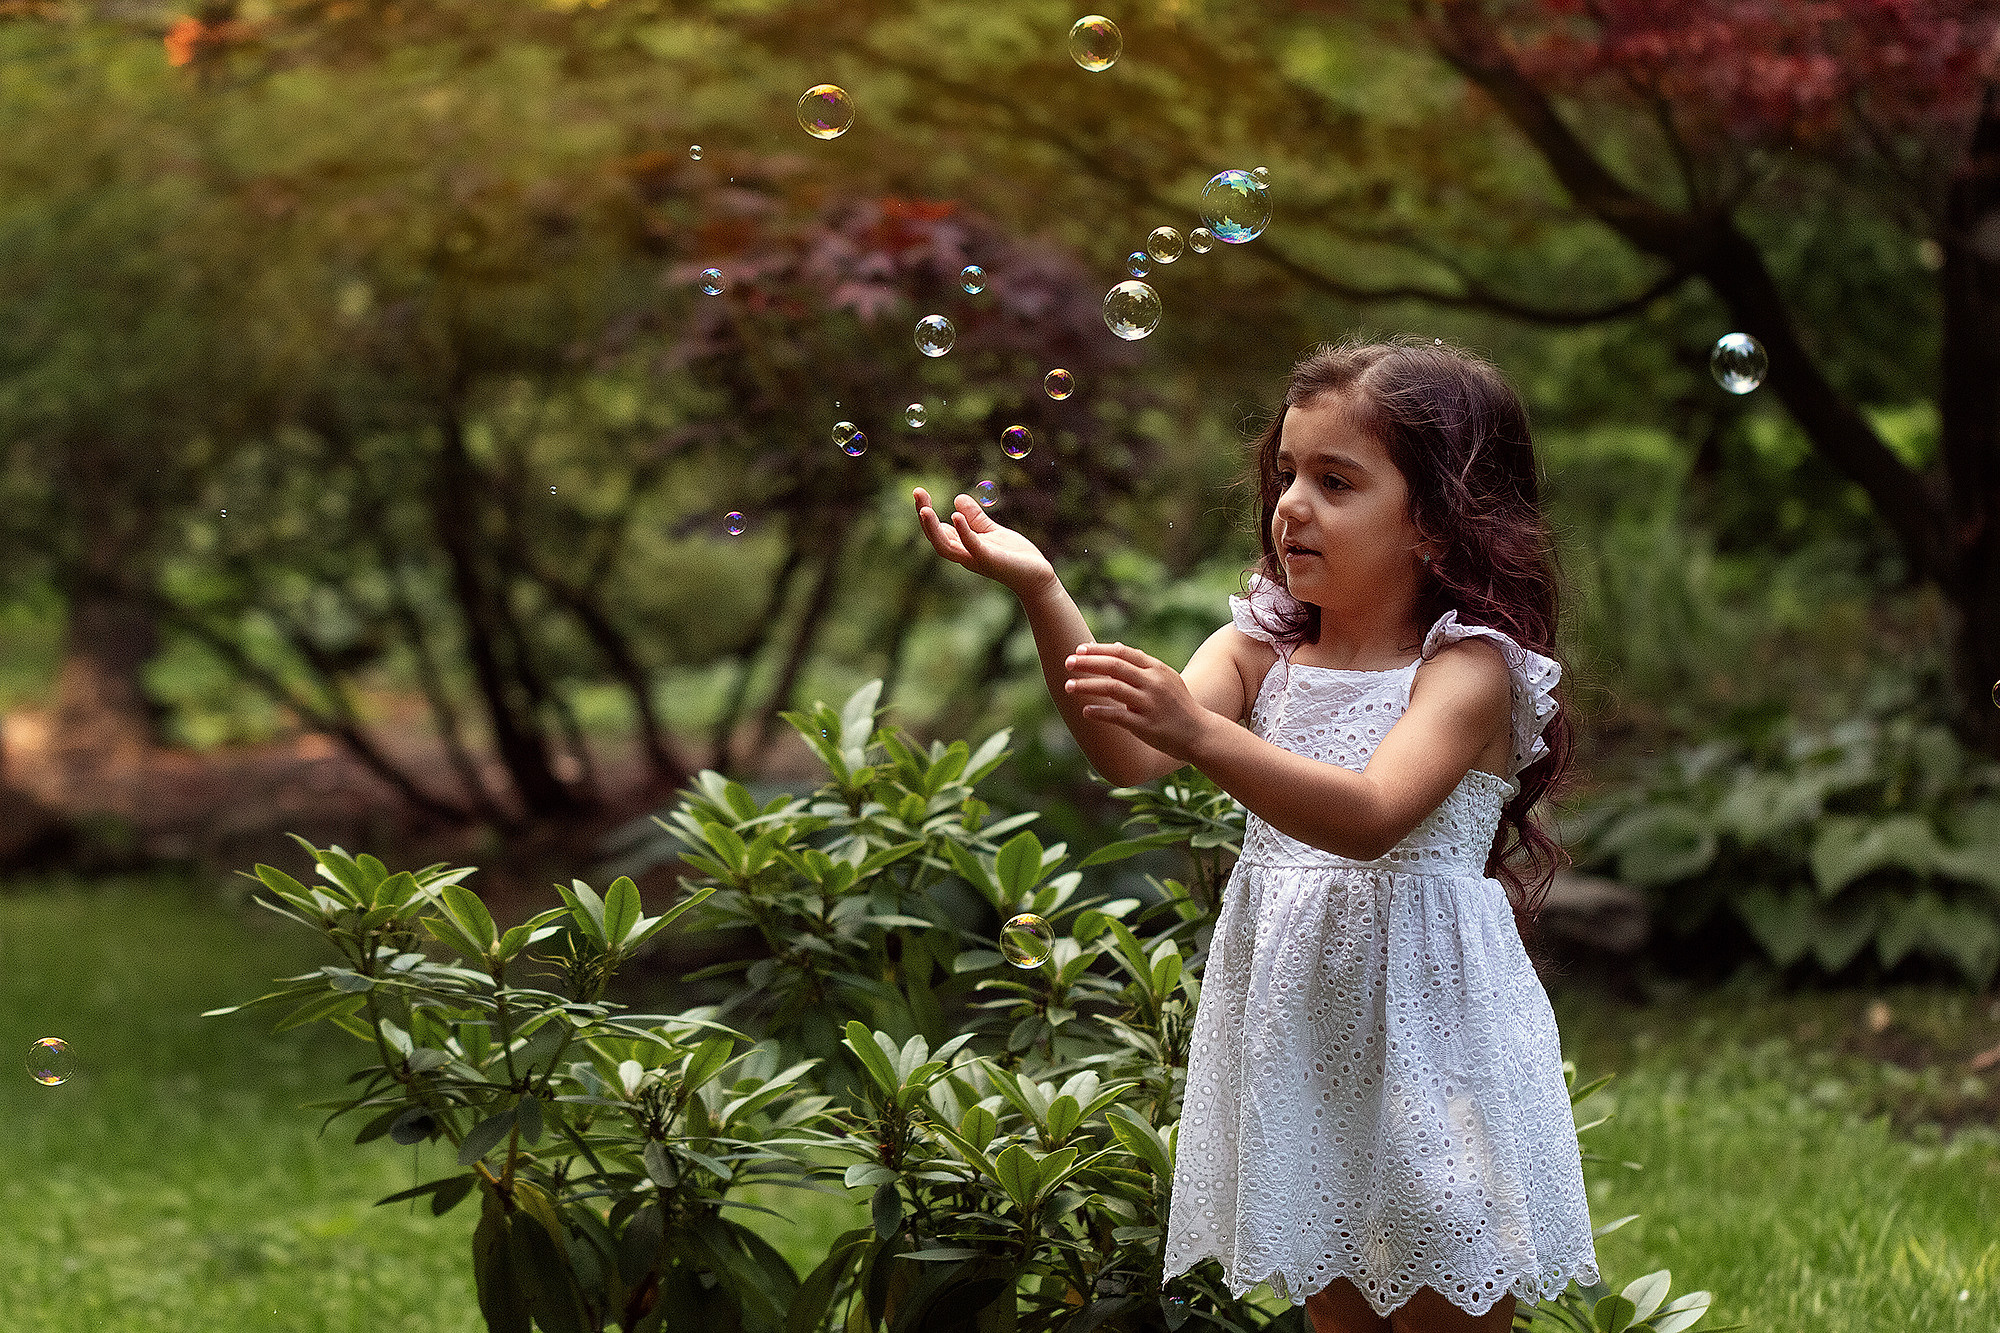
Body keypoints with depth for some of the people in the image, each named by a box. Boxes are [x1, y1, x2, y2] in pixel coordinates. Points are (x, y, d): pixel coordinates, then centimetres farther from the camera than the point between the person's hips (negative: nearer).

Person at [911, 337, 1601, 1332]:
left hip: (1425, 1032, -5)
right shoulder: (1258, 651, 4)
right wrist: (1042, 594, -26)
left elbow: (1370, 818, -30)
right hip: (1296, 1027, 5)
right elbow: (1130, 755, -14)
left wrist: (1199, 733, -42)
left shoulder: (1468, 670, -12)